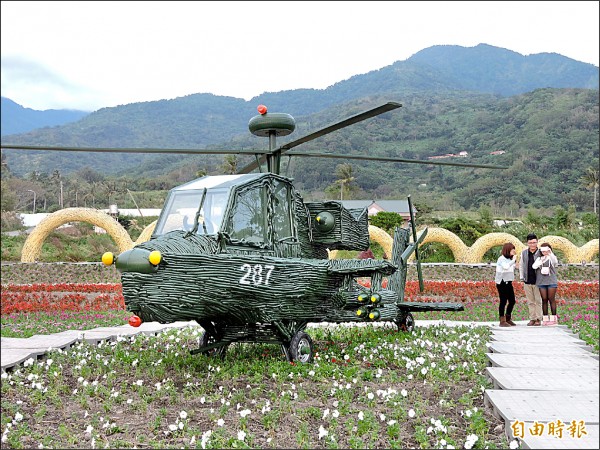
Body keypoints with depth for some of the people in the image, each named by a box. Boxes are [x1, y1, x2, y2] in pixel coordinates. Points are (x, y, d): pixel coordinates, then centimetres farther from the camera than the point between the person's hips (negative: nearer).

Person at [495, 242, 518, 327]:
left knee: (512, 301, 10)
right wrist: (513, 260, -18)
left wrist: (515, 260, 8)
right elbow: (506, 266, -29)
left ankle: (508, 319, 23)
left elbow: (513, 268, 15)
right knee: (503, 301, -5)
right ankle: (502, 321, 2)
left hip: (509, 282, 8)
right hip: (502, 283, -8)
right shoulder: (501, 259, -11)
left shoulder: (510, 259, 14)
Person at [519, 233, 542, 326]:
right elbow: (521, 266, 15)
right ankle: (532, 319, 14)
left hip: (537, 281, -4)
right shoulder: (524, 253, 8)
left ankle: (538, 319, 9)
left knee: (538, 301, 2)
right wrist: (522, 278, 8)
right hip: (527, 282, 4)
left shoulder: (540, 253, -5)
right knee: (530, 302, 8)